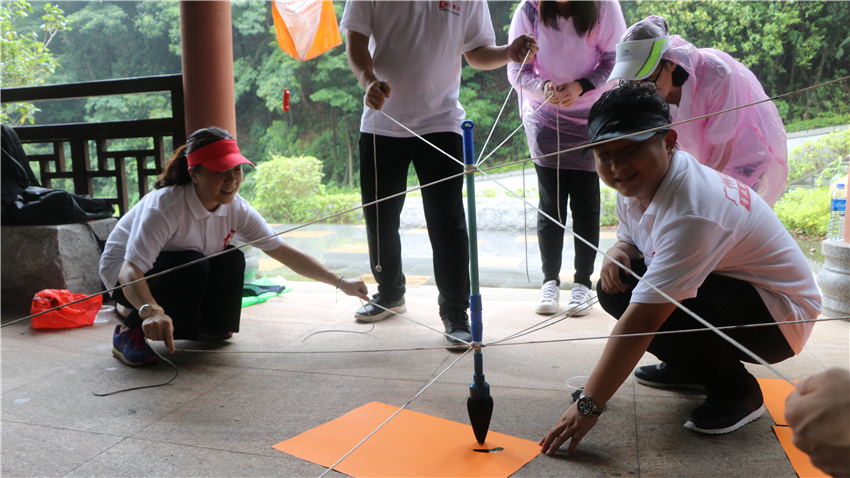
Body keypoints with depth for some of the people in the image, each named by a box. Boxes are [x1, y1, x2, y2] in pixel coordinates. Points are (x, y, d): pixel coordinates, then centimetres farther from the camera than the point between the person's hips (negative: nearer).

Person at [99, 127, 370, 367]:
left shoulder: (236, 209, -16)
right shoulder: (165, 206, -35)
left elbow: (282, 251, -12)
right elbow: (130, 270, -42)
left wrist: (340, 283, -16)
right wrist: (150, 311, -62)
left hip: (183, 270, 6)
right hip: (123, 275, -6)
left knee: (233, 260, -16)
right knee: (192, 263, -32)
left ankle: (209, 327, 9)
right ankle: (129, 334, -17)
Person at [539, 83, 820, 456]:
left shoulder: (691, 212, -34)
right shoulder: (635, 183, -6)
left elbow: (641, 320, -37)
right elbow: (630, 239, 13)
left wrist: (588, 406, -34)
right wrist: (618, 253, -15)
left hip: (780, 312, -9)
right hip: (726, 285, 9)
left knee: (656, 301, -32)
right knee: (615, 286, -5)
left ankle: (737, 391, -5)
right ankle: (689, 367, 17)